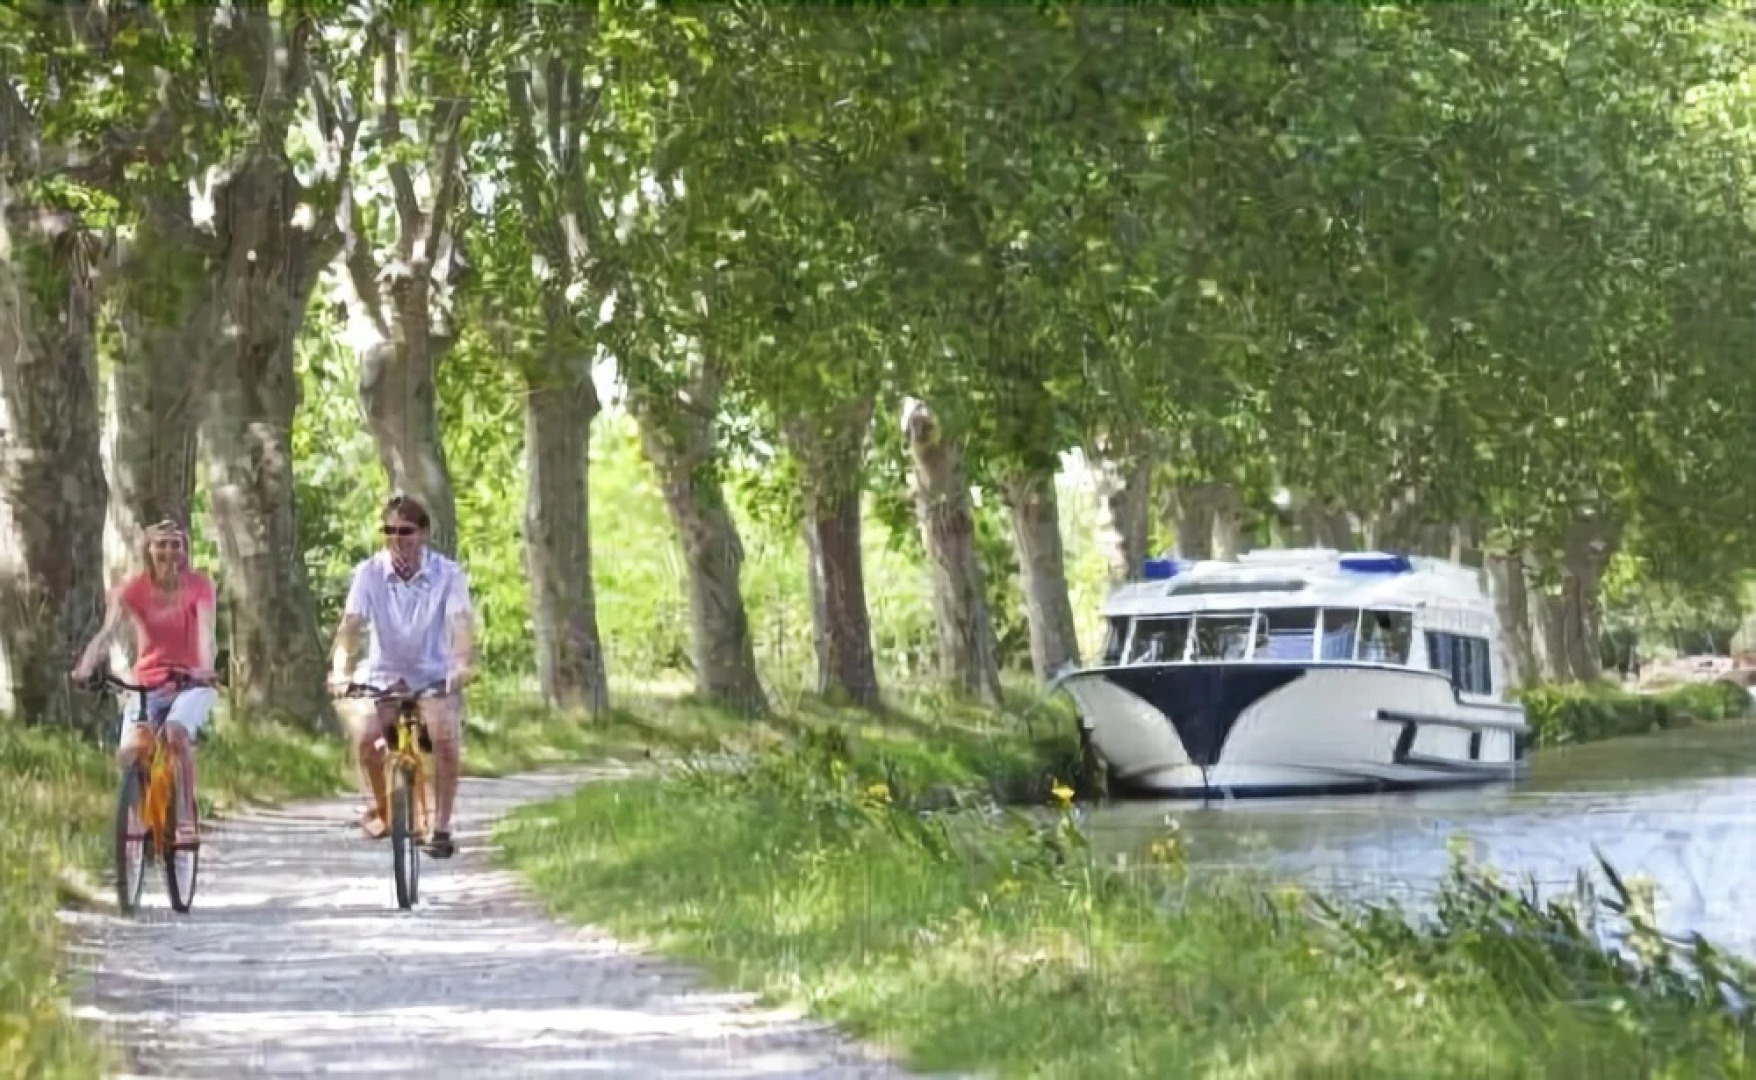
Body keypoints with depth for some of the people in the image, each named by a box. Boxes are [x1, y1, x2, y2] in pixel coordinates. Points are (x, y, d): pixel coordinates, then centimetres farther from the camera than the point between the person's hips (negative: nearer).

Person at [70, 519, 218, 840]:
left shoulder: (198, 585, -6)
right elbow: (107, 630, -20)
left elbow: (206, 630, -22)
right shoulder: (134, 589, -5)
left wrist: (206, 669, -42)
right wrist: (85, 668, -39)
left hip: (190, 683, -2)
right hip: (147, 684, 2)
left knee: (177, 732, -34)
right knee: (129, 753, -21)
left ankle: (187, 814, -21)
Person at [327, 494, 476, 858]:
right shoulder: (370, 572, -10)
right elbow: (351, 623, -21)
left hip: (435, 677, -1)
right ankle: (379, 807, 3)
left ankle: (441, 828, -16)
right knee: (365, 735, -26)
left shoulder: (447, 574, -12)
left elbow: (461, 623, -26)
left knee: (445, 738, -29)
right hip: (384, 676, 1)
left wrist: (463, 664, -46)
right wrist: (340, 667, -40)